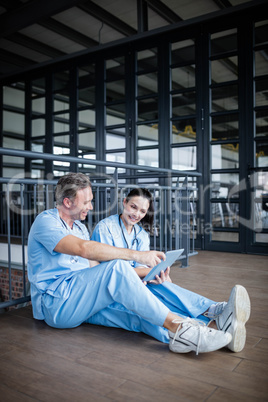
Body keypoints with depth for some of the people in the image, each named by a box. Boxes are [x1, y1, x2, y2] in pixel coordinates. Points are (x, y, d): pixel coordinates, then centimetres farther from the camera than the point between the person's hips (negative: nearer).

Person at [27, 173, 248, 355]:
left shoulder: (79, 227, 19)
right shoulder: (45, 221, -10)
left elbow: (95, 268, 10)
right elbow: (84, 249, -28)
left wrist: (138, 278, -4)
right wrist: (135, 255, -30)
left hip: (84, 297, 8)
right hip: (55, 303, -7)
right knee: (116, 267, -31)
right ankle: (177, 326, -34)